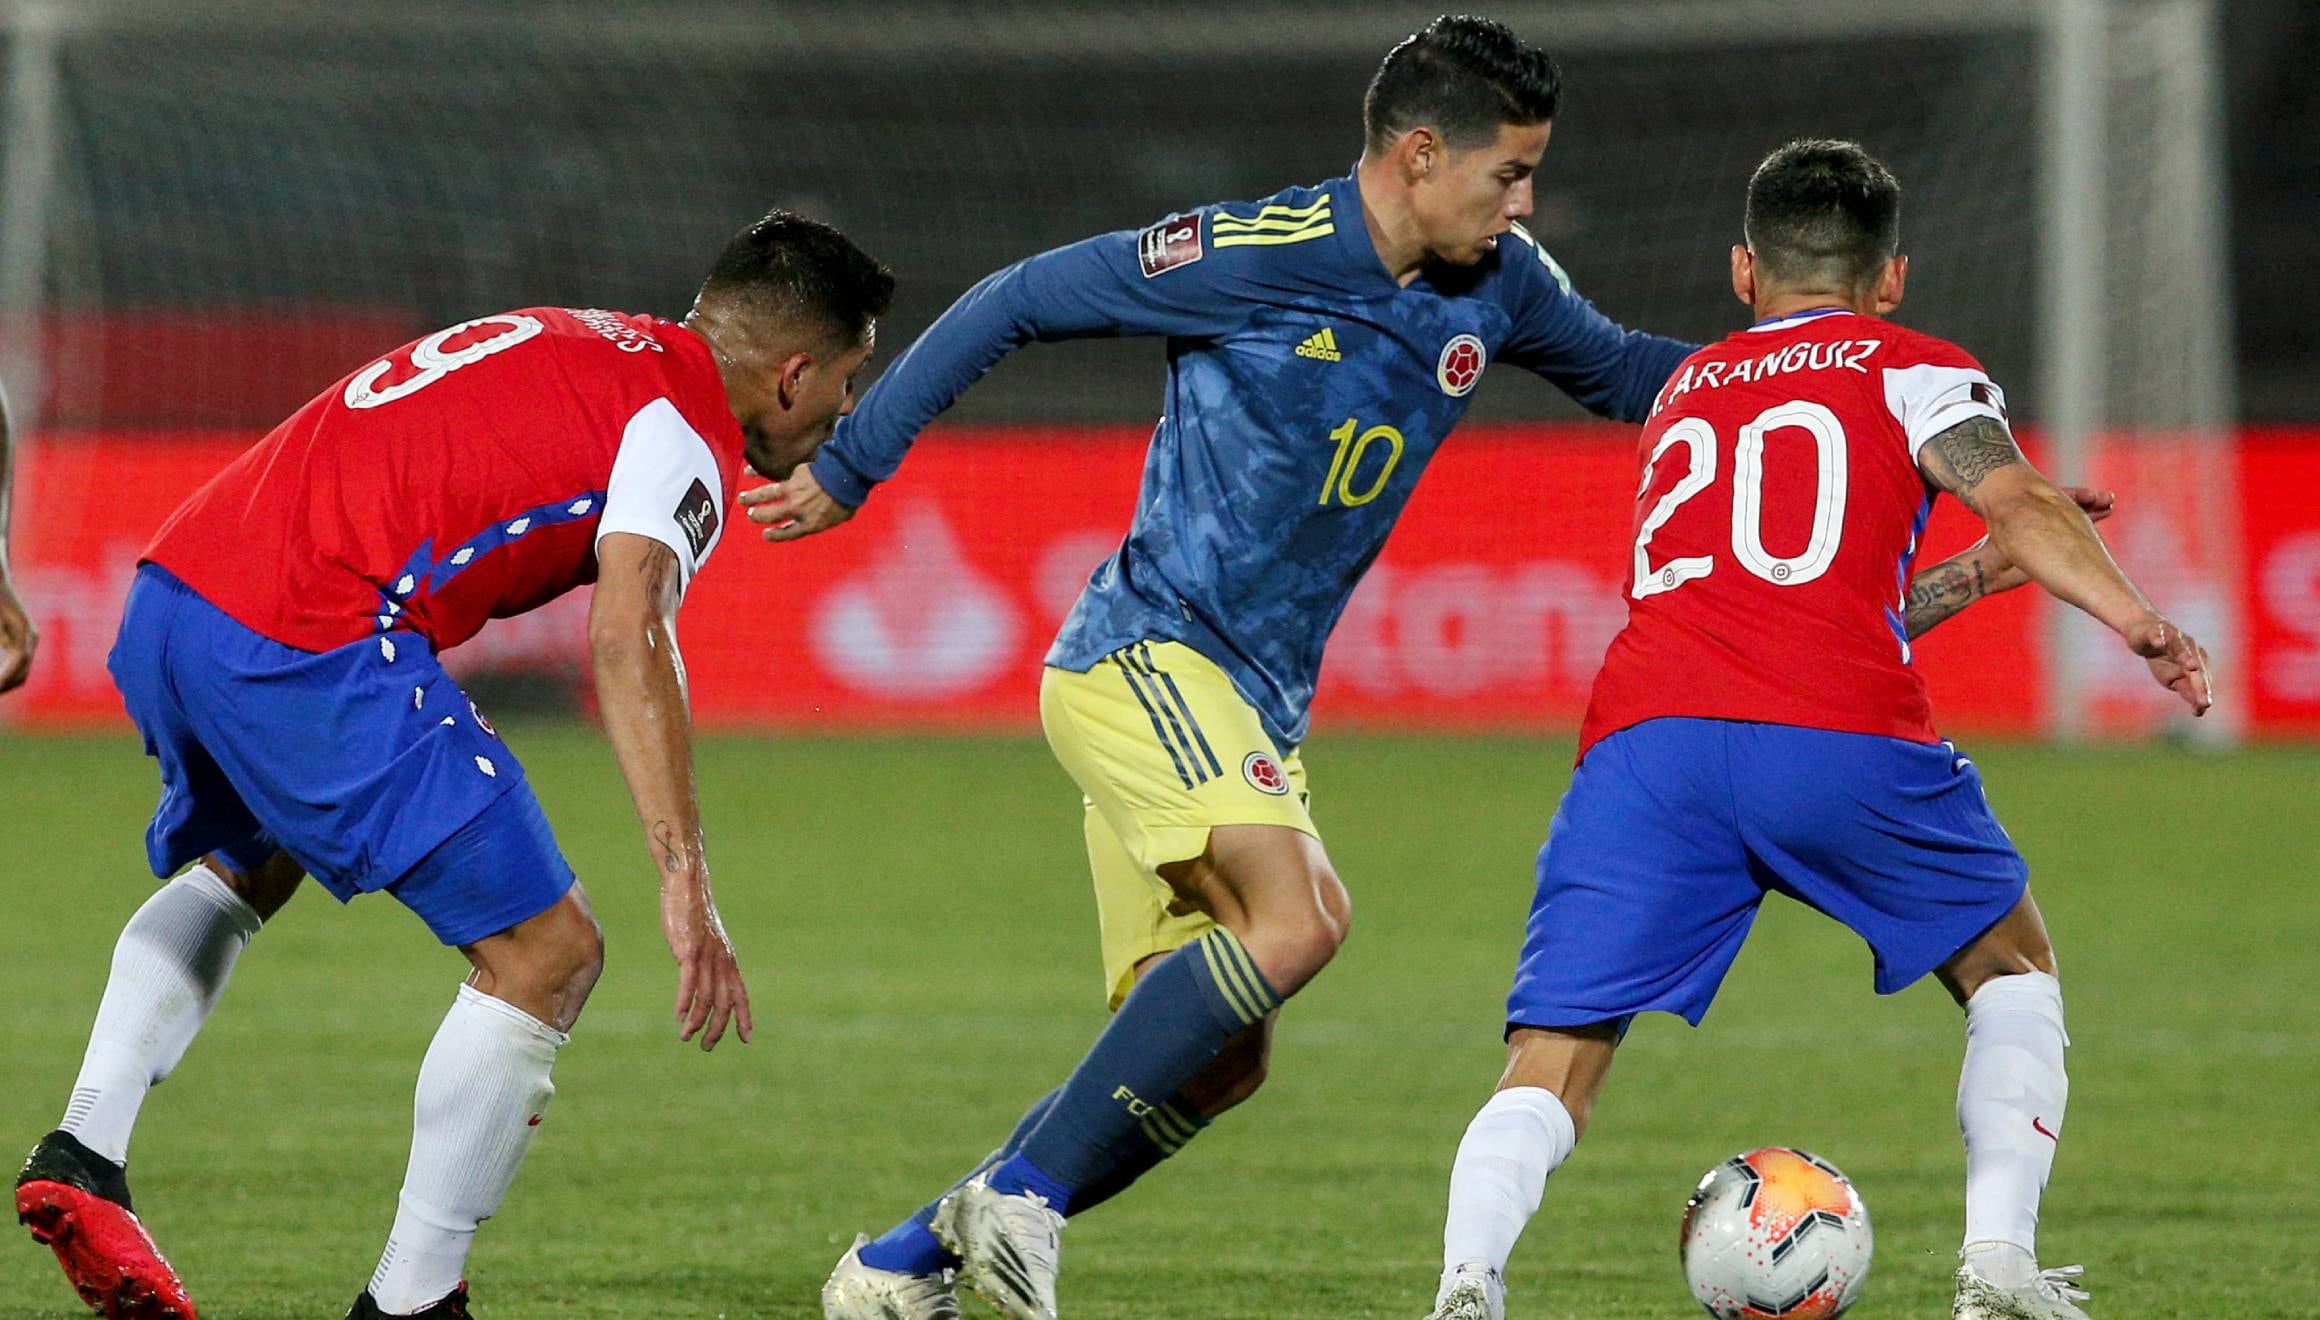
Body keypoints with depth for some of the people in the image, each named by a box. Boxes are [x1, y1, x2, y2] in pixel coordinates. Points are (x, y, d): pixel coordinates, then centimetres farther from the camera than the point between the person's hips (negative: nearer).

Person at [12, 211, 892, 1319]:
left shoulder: (574, 343, 24)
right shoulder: (688, 433, -3)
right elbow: (626, 640, -19)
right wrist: (685, 887, -25)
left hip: (168, 596, 9)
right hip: (312, 646, -9)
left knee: (241, 870, 37)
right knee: (547, 956, -1)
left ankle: (80, 1155, 23)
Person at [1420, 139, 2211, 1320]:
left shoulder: (1685, 393, 34)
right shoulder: (1912, 370, 20)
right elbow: (2017, 501, -2)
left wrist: (1977, 576, 48)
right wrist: (2132, 616, -11)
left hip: (1643, 738, 2)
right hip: (1839, 742, -2)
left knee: (1549, 1071, -2)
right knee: (2011, 968, 22)